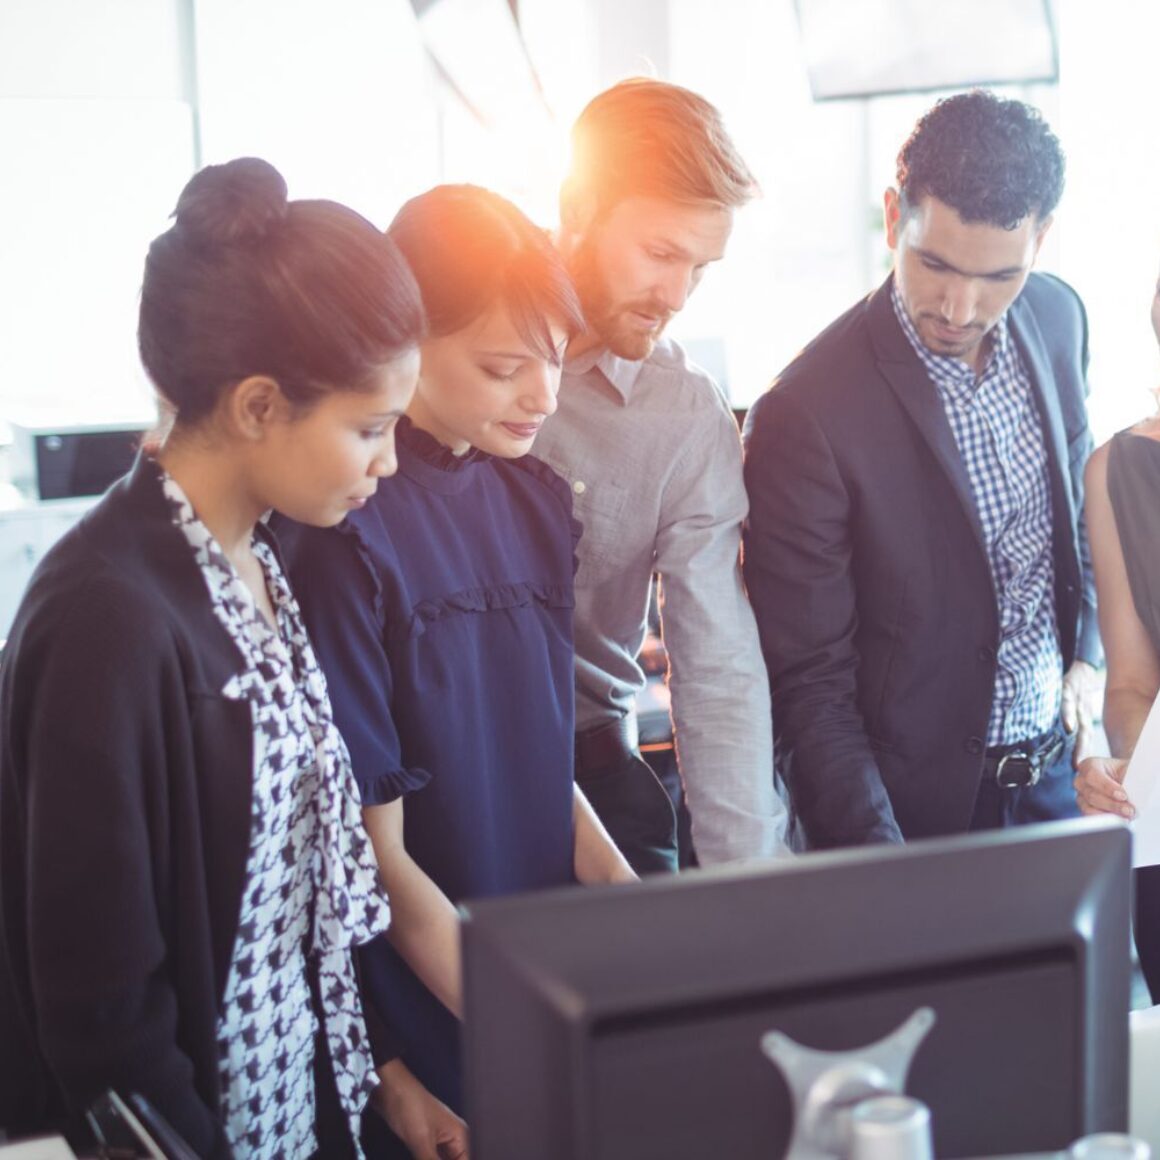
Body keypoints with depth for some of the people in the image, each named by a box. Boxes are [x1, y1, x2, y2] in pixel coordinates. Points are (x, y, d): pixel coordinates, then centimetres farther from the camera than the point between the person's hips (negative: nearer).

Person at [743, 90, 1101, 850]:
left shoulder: (1060, 317, -4)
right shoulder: (806, 415, -23)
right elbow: (808, 681, -20)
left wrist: (1086, 656, 8)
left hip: (1058, 762, 6)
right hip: (923, 806, -6)